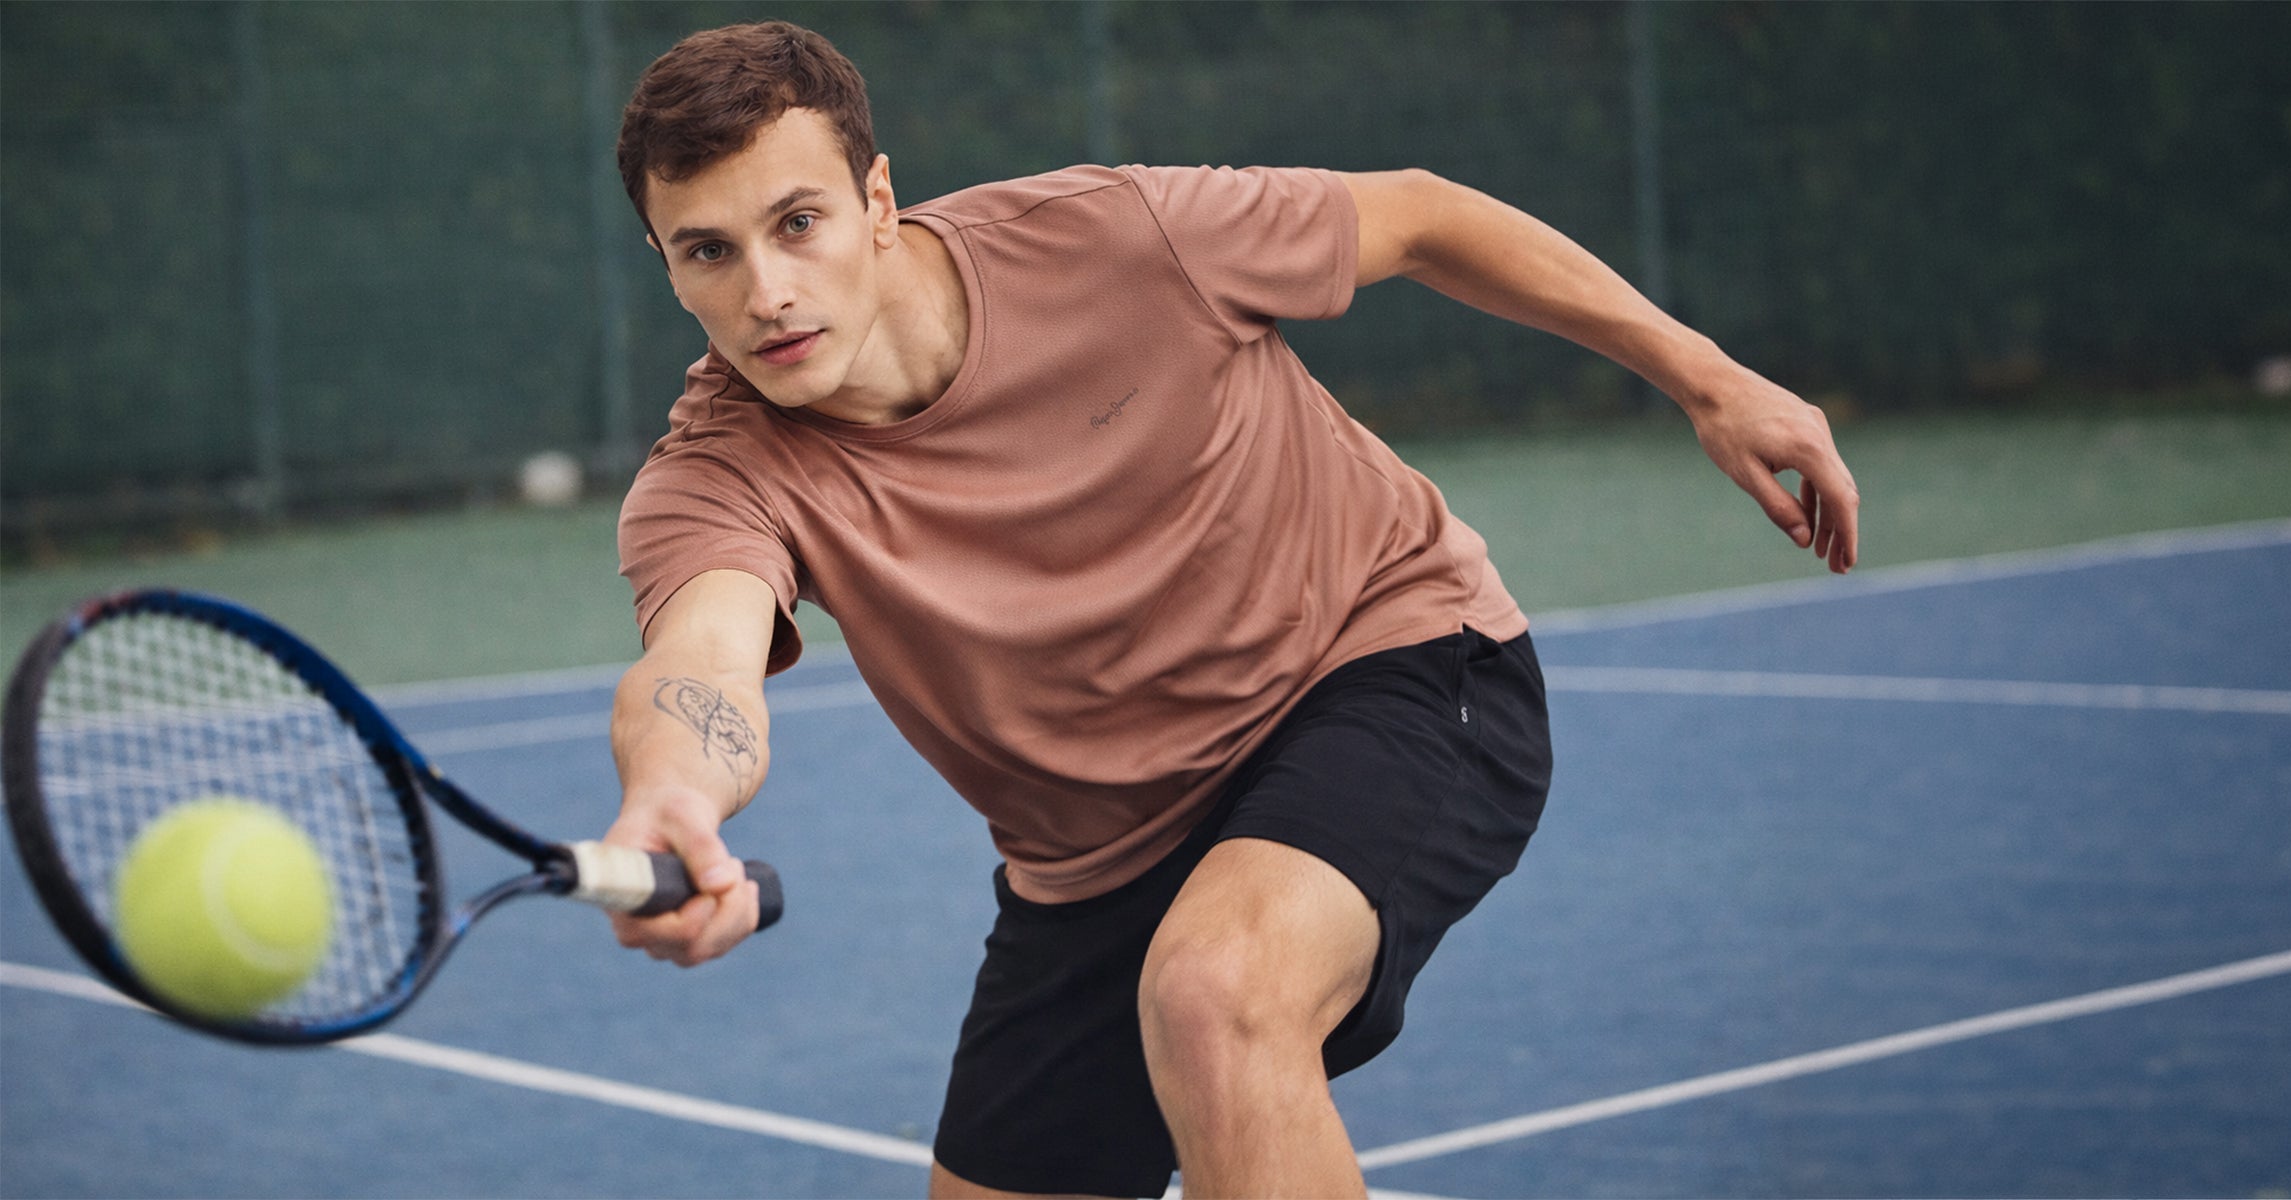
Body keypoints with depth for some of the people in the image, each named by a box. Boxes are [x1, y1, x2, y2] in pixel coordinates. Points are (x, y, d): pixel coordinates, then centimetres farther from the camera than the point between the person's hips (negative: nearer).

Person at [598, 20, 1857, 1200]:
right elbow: (703, 657, -42)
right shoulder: (721, 478, -19)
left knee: (1213, 993, -34)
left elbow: (1415, 215, -4)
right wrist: (669, 800, -68)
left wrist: (1710, 381, 0)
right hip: (1100, 865, 4)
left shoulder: (1108, 236, -21)